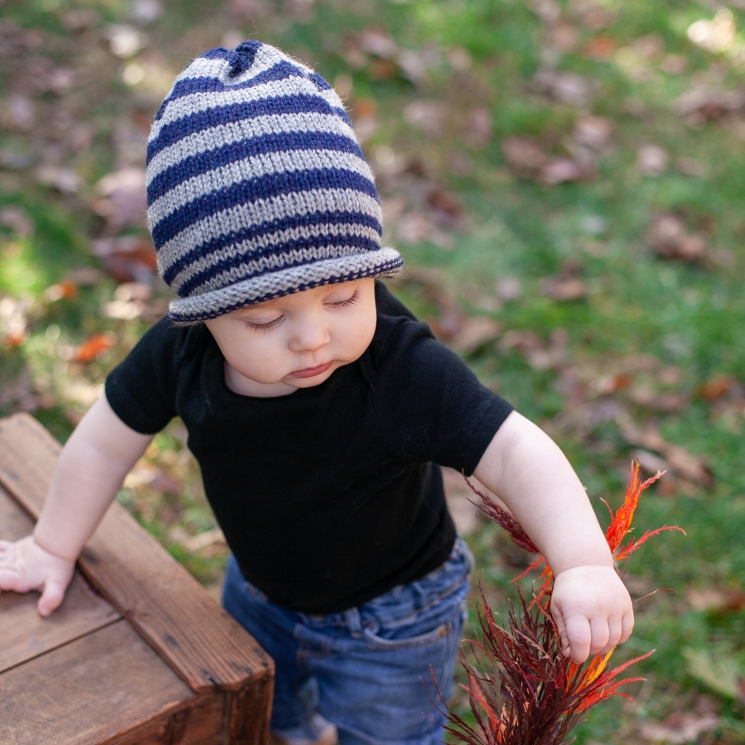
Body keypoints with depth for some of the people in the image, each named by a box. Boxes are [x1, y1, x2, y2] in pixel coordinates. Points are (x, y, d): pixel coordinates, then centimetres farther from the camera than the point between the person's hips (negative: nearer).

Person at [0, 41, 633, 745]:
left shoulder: (406, 372, -39)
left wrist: (583, 562, -55)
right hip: (260, 590, 6)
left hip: (391, 619, -5)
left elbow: (515, 450, -40)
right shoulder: (179, 353, -25)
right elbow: (107, 442, -9)